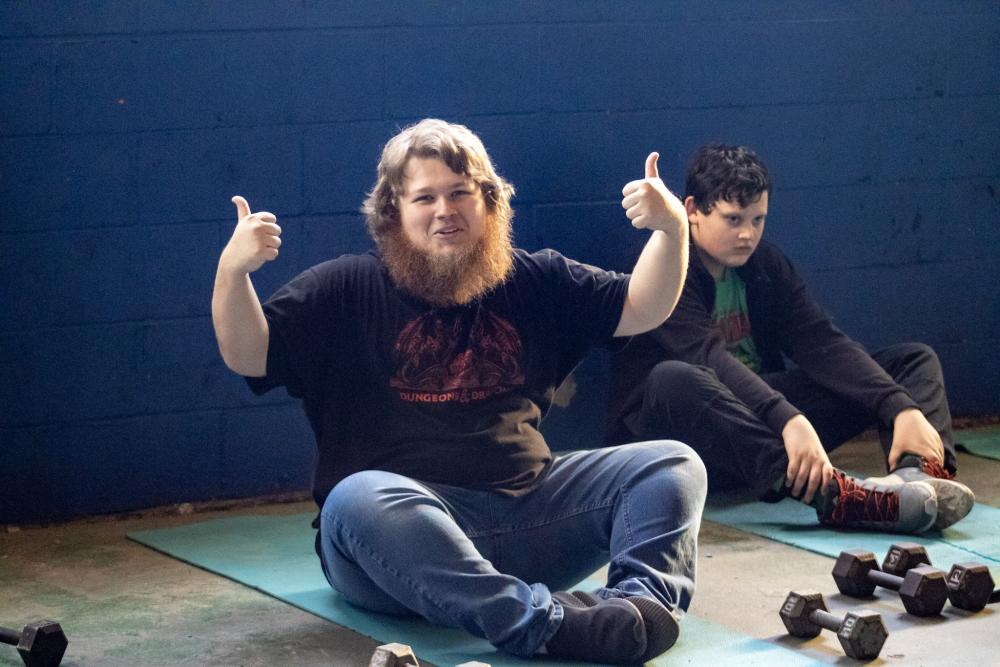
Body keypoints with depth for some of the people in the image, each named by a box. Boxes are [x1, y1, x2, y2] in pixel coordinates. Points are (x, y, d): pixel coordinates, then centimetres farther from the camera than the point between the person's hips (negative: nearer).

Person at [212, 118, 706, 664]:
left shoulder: (533, 282, 17)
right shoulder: (345, 291, 6)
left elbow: (640, 309, 15)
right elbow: (247, 355, -4)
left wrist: (672, 229, -3)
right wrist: (232, 271, -22)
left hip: (527, 510, 4)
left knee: (671, 463, -8)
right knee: (360, 499, -39)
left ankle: (643, 601, -38)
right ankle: (545, 621, -50)